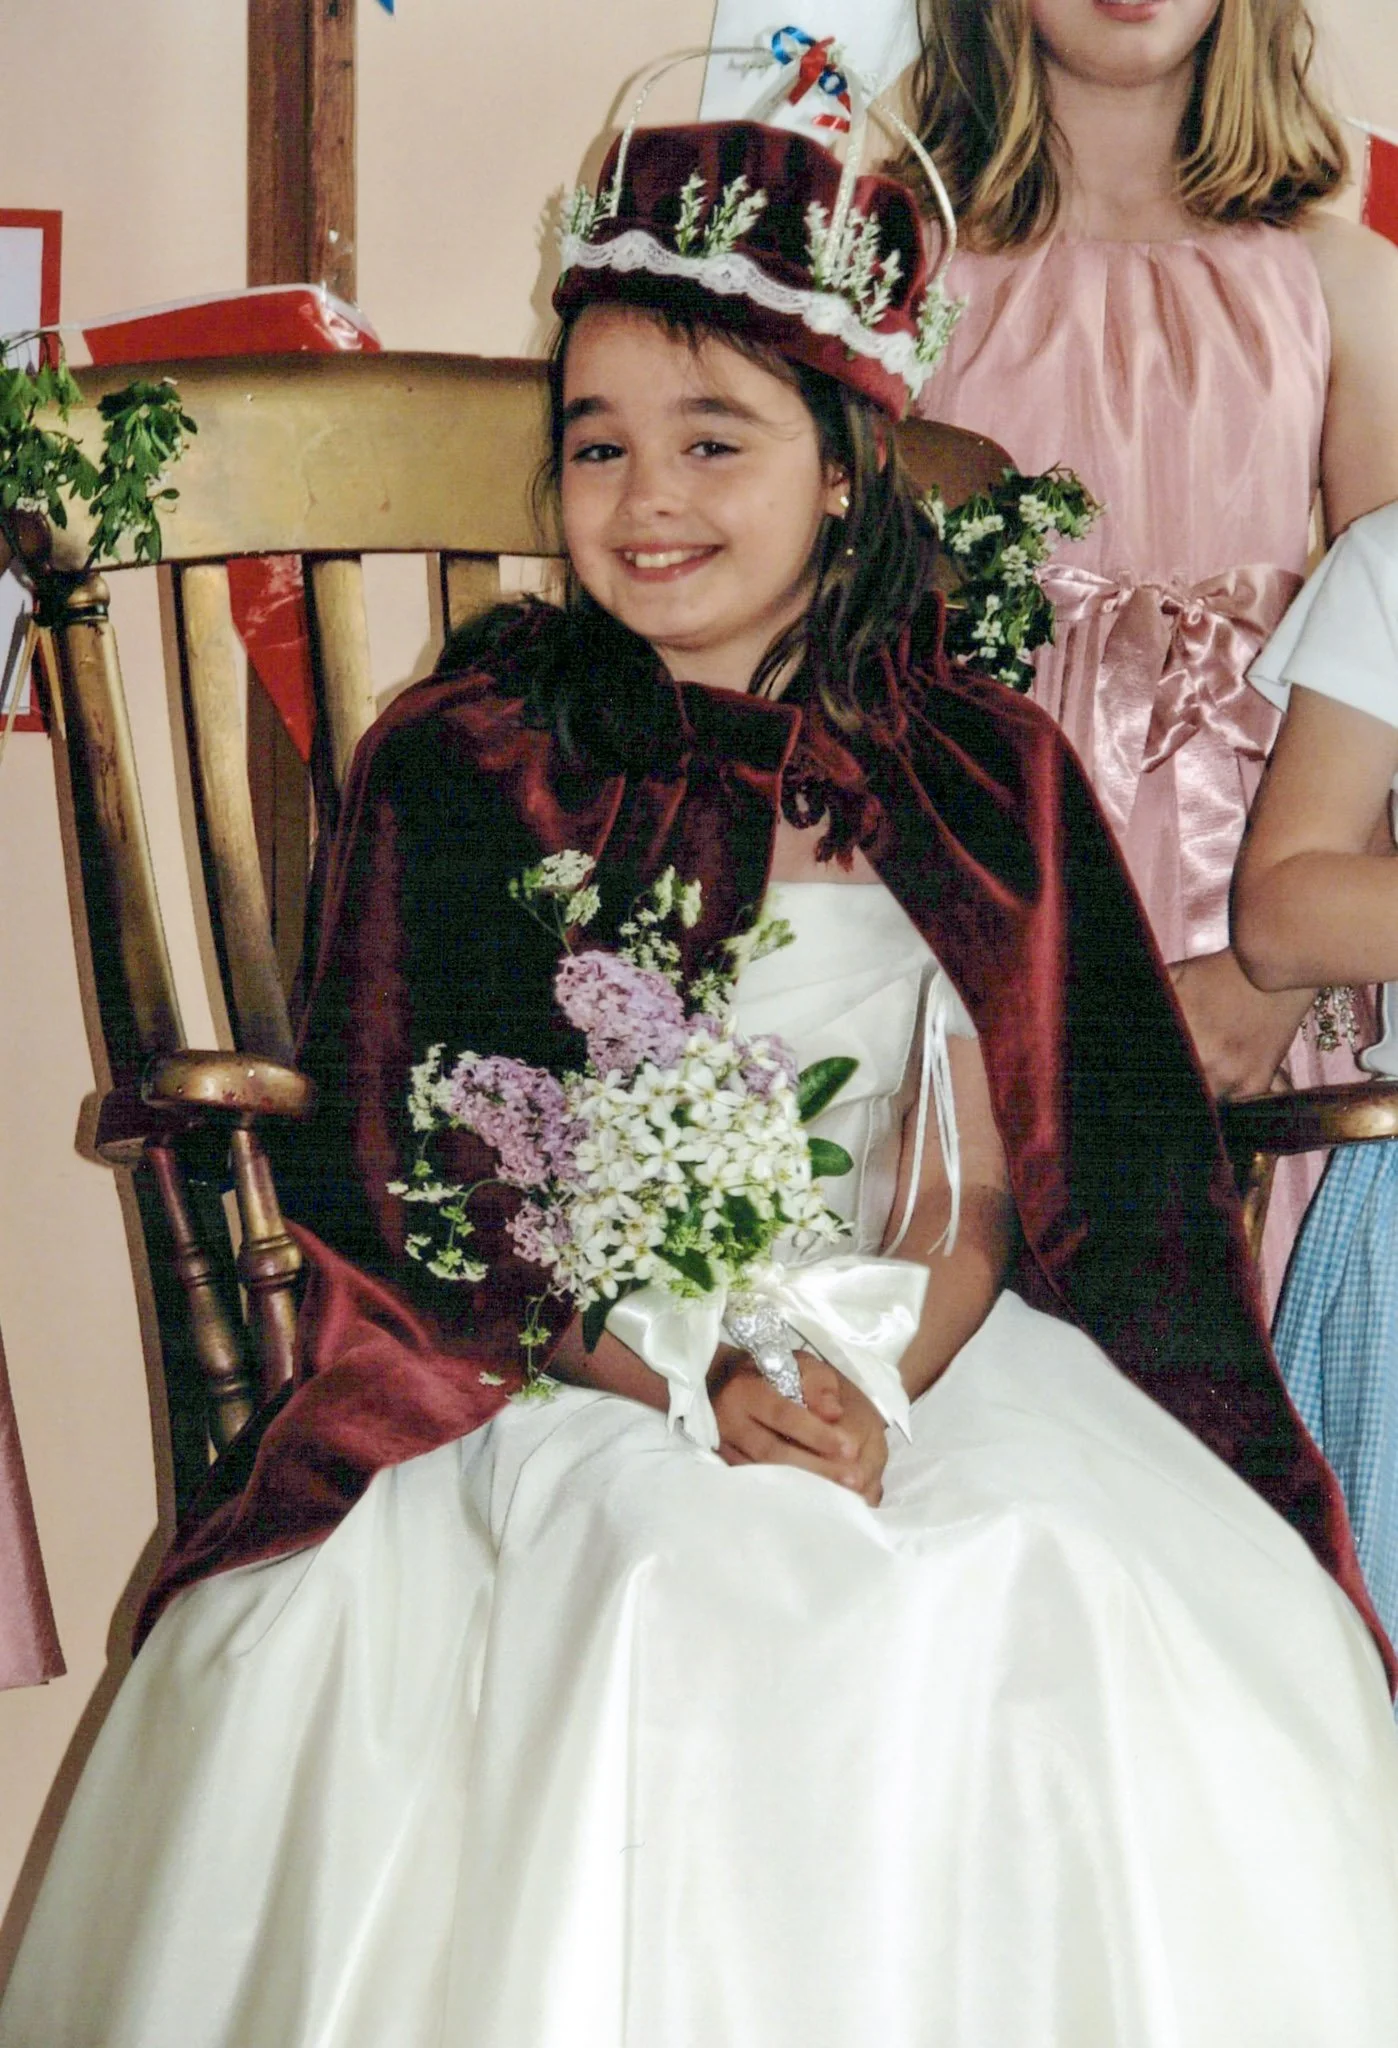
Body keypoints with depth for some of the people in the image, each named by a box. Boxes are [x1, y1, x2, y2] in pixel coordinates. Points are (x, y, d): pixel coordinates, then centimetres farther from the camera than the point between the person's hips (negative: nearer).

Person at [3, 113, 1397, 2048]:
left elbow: (987, 1178, 4)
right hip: (563, 1385, -2)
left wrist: (874, 1377, -17)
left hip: (918, 1357, 2)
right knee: (677, 1591, -32)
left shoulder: (983, 777, 8)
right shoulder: (457, 768, 2)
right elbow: (414, 1188, -2)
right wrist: (695, 1382, -16)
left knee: (1062, 1584, -25)